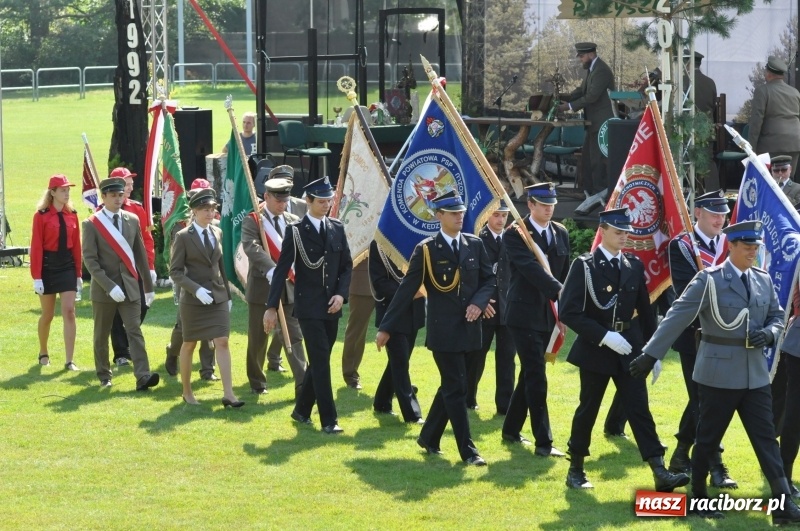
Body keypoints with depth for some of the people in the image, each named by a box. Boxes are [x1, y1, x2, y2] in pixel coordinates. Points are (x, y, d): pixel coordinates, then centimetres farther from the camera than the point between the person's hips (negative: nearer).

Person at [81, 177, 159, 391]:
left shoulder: (132, 220, 7)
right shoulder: (91, 224, -6)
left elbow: (140, 255, 12)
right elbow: (90, 260, -11)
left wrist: (148, 286, 14)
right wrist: (109, 286, -19)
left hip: (130, 286, 2)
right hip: (103, 288, -2)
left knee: (135, 331, -8)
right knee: (102, 335, 9)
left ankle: (143, 376, -17)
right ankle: (104, 376, 23)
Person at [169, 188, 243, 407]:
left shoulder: (217, 233, 7)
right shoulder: (183, 237, -8)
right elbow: (175, 271, -11)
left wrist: (228, 294, 15)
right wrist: (196, 289, -22)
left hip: (218, 297, 4)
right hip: (193, 299, -4)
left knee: (222, 342, -7)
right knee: (189, 345, 8)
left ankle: (228, 394, -12)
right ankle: (186, 392, 22)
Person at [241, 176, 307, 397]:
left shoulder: (294, 222, 9)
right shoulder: (252, 222, -5)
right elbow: (252, 247, -22)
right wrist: (271, 270, -37)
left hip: (289, 287, 3)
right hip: (262, 287, -3)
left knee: (294, 336, -2)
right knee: (257, 338, 9)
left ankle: (303, 384, -7)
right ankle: (257, 382, 25)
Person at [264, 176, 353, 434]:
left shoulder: (337, 229, 7)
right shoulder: (296, 231, -6)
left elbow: (347, 265, 11)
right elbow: (282, 270, -7)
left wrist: (341, 294, -5)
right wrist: (272, 307, -11)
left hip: (332, 306, 5)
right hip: (308, 306, -5)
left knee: (319, 361, 11)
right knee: (321, 361, -9)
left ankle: (302, 410, 25)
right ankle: (329, 420, -9)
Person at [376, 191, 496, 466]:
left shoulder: (475, 245, 7)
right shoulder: (426, 250, -6)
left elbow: (489, 279, 12)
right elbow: (407, 290, -5)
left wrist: (479, 302, -9)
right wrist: (386, 327, -6)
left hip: (469, 328, 5)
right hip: (443, 330, -5)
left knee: (451, 386, 14)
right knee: (456, 388, -6)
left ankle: (429, 437, 29)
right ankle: (467, 451, -4)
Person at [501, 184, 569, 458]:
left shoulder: (561, 233, 10)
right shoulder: (515, 234, -11)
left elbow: (565, 271, 15)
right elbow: (531, 268, -24)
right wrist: (559, 291, -36)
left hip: (548, 313, 7)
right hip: (525, 314, -7)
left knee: (530, 374, 15)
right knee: (536, 378, -10)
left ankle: (511, 429, 29)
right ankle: (543, 442, -10)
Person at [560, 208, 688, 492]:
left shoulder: (634, 265, 6)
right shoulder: (584, 266, -8)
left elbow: (645, 311, 12)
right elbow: (569, 312, -15)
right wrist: (604, 336, -21)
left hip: (629, 349, 3)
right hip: (595, 349, -3)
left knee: (640, 408, -3)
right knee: (588, 409, 7)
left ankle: (660, 472, -11)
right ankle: (576, 469, 22)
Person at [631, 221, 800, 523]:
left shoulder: (764, 280, 8)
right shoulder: (710, 280, -10)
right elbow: (677, 317, -13)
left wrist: (768, 333, -8)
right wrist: (650, 355, -17)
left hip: (756, 374, 5)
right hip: (718, 374, -5)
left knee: (766, 438, 1)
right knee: (708, 439, 7)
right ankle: (698, 496, 22)